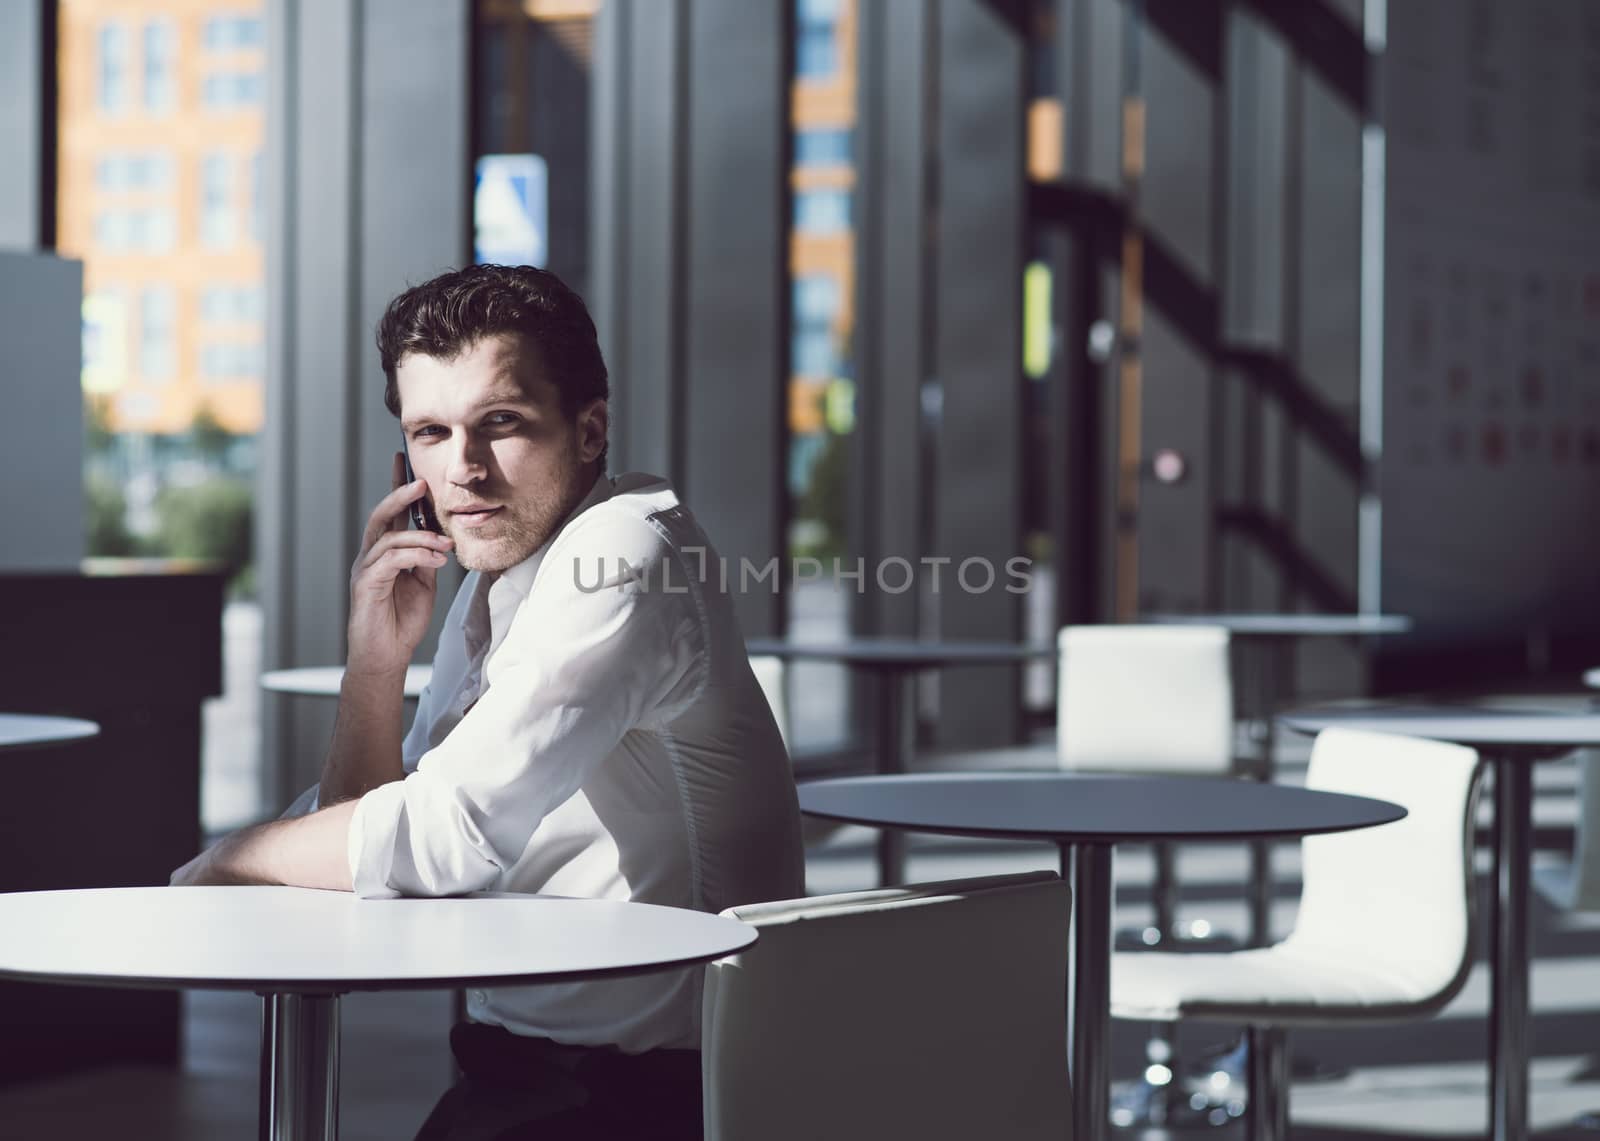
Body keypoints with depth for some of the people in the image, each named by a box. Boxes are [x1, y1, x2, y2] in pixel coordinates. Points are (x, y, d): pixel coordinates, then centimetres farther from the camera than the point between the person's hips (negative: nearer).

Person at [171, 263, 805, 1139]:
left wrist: (228, 859, -5)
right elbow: (369, 858, 14)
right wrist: (376, 658, -1)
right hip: (512, 1071, 8)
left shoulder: (618, 555, -15)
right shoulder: (489, 588, 12)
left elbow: (451, 832, -22)